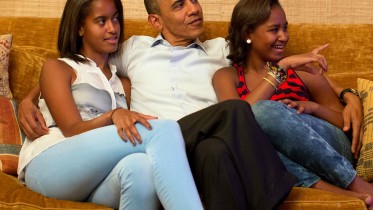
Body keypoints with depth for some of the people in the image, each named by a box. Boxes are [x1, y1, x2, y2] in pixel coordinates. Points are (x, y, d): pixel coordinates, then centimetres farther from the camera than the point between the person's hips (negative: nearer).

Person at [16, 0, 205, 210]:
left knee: (140, 167, -39)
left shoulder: (122, 82, 30)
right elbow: (72, 130, -2)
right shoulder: (57, 68, 14)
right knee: (165, 129, -29)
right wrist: (114, 115, -22)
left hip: (99, 175, 4)